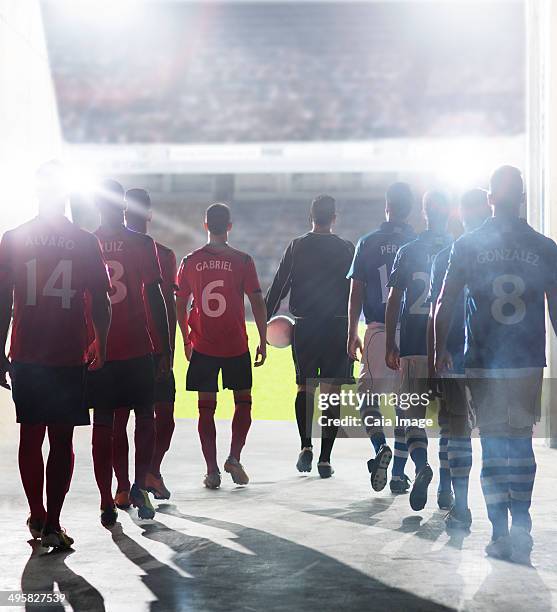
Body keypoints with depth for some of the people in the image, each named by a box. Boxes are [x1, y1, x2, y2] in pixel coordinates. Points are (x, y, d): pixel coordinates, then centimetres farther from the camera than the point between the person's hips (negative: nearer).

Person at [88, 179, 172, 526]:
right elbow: (155, 298, -6)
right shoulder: (143, 244, -4)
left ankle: (107, 503, 5)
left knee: (103, 424, 6)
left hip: (97, 351, 2)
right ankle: (140, 486, -4)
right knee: (145, 416, 13)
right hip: (137, 350, -2)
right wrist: (166, 348, -1)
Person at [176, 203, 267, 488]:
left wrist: (187, 340, 16)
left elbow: (180, 305, 5)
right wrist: (263, 341, 1)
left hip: (202, 347, 2)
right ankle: (234, 457, 0)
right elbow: (257, 302, -6)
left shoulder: (190, 261, 2)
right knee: (243, 401, 14)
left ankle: (212, 470, 3)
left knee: (206, 408, 6)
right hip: (236, 347, -1)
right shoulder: (242, 261, -5)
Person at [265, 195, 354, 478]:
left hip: (304, 327, 1)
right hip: (337, 327, -1)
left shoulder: (296, 247, 1)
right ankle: (325, 458, 1)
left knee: (305, 387, 15)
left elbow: (278, 287, 1)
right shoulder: (346, 249, 1)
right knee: (331, 394, 3)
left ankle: (306, 445, -2)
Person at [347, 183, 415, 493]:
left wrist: (353, 334, 6)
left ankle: (382, 448, -16)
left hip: (378, 330, -1)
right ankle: (399, 474, 7)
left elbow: (356, 293, 0)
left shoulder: (368, 243, 0)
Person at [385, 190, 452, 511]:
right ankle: (446, 489, 7)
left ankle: (422, 465, -22)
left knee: (414, 414, 4)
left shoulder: (408, 251, 0)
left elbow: (393, 301, -1)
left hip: (414, 346, -1)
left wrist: (390, 346, 4)